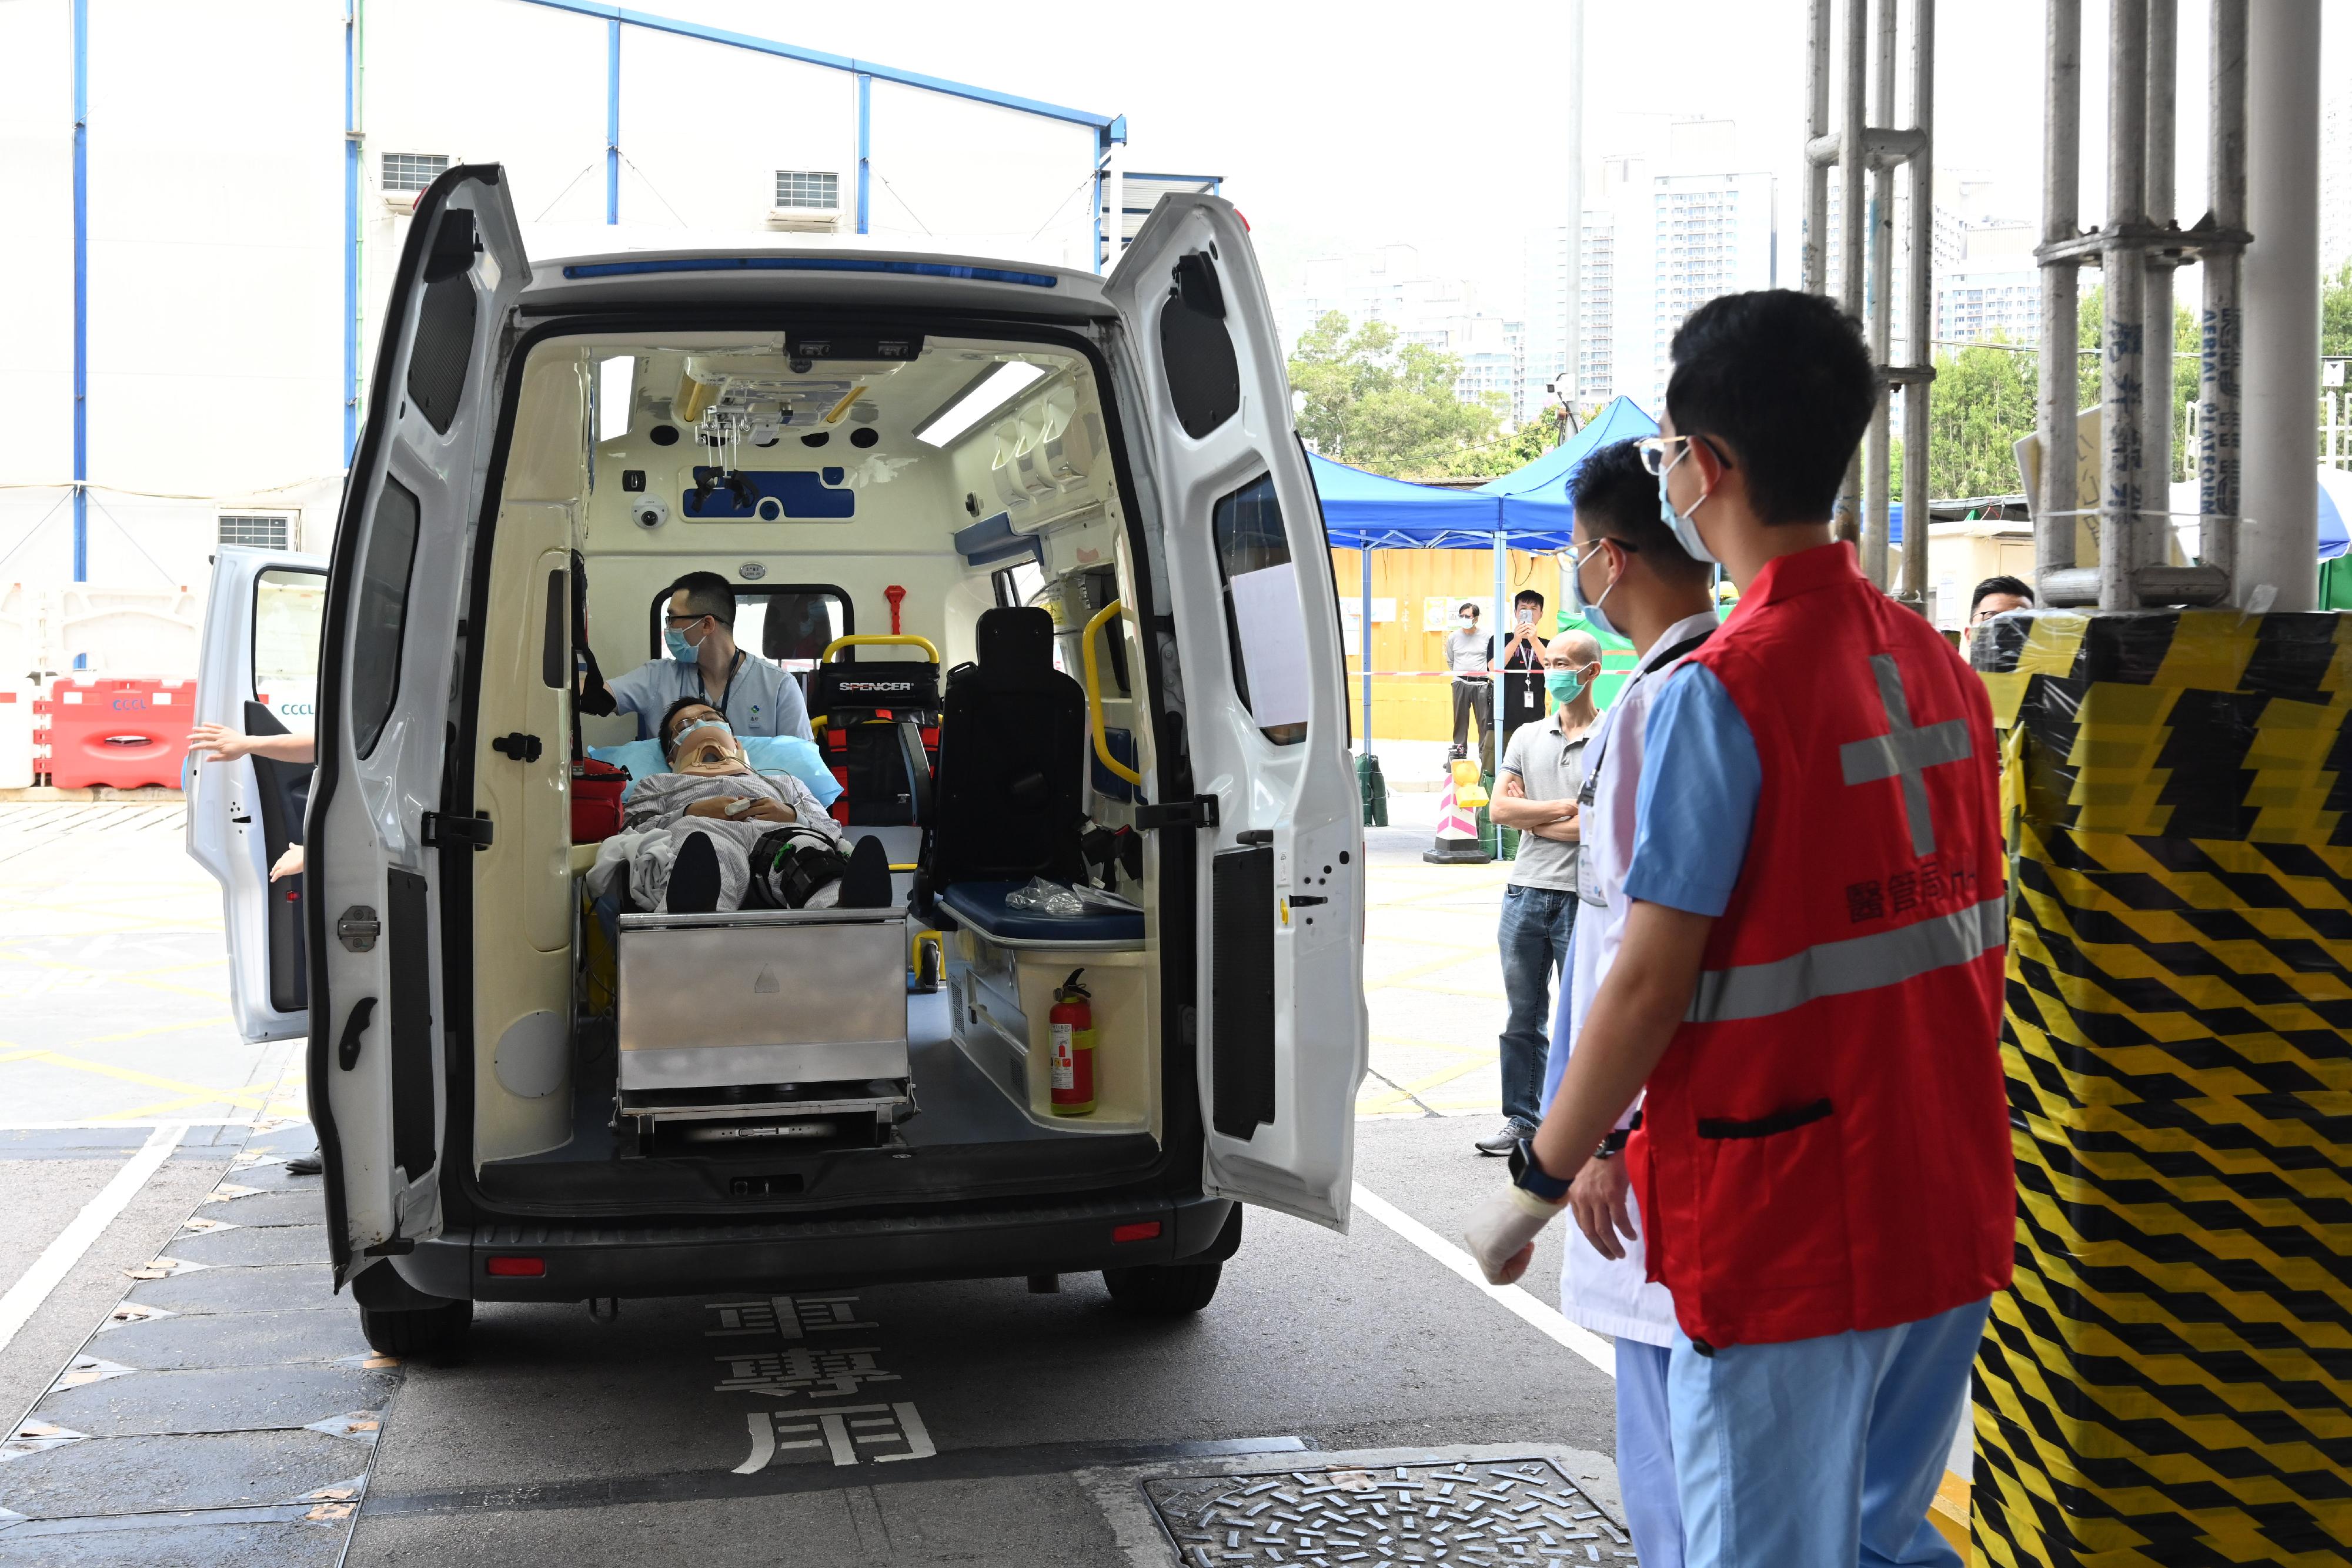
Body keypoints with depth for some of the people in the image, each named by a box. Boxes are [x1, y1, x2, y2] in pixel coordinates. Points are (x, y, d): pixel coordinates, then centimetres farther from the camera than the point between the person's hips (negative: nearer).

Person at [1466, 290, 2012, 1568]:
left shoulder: (1720, 693, -18)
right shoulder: (1932, 665, 7)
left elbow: (1648, 984, -17)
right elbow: (1969, 934, 13)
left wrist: (1535, 1182, -6)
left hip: (1785, 1232, -7)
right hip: (1948, 1216, 8)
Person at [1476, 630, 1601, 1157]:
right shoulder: (1527, 738, 12)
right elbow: (1499, 809, 1)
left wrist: (1530, 816, -6)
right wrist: (1564, 808, -9)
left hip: (1583, 897, -5)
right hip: (1525, 892, 5)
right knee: (1522, 1017, 11)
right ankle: (1521, 1121, 20)